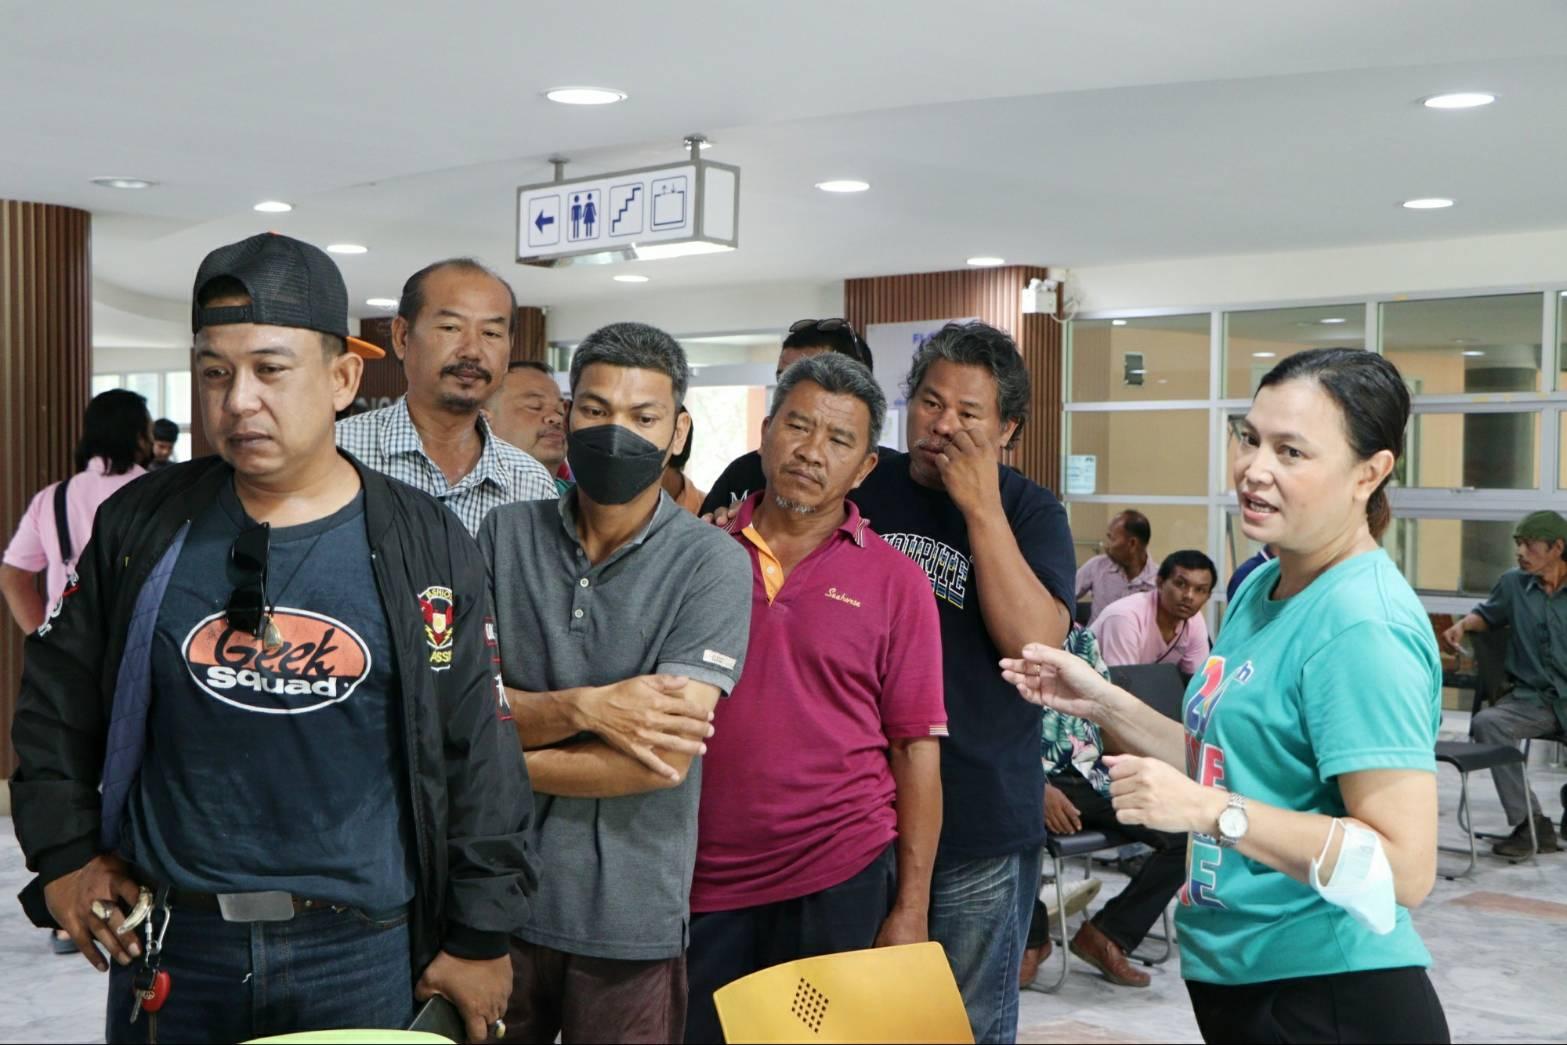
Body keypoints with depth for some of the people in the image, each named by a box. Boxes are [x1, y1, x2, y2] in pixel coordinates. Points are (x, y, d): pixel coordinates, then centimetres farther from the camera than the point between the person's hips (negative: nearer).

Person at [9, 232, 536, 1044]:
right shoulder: (142, 527, 0)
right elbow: (56, 697, 13)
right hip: (167, 948, 2)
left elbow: (478, 752, -1)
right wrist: (64, 855, 6)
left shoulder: (424, 548, -4)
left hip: (365, 954, -1)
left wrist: (480, 937, -1)